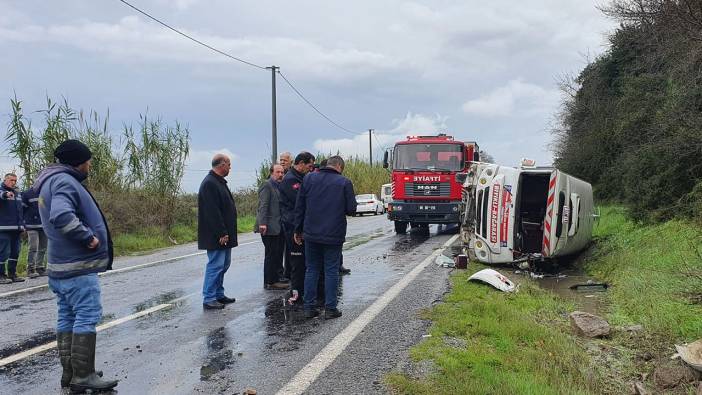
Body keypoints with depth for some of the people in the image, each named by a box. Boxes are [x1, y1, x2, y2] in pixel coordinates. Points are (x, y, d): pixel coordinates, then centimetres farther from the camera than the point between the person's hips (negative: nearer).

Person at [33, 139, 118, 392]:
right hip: (78, 266, -10)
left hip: (61, 266, 10)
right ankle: (83, 377, -2)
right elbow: (62, 216, -33)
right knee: (87, 318, -6)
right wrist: (88, 237, -23)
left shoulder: (51, 181, 17)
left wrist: (86, 235, 10)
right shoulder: (64, 181, -16)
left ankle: (69, 373, 21)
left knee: (67, 318, 13)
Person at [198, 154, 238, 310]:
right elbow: (212, 212, -23)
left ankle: (219, 294, 26)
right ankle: (208, 299, -1)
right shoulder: (209, 184, -17)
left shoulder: (219, 182, 16)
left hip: (224, 234, 11)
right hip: (216, 236, -11)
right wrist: (221, 233, -23)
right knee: (215, 265, -7)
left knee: (223, 264, 16)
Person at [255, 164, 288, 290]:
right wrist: (262, 223, -24)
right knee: (271, 254, -4)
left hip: (278, 227, 9)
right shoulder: (266, 186, -8)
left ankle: (275, 279, 19)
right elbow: (263, 206, -16)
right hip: (270, 227, -9)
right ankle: (269, 282, 3)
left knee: (278, 254, 11)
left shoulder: (280, 186, 18)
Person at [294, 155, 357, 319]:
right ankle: (330, 308, 8)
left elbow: (299, 207, 5)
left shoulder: (308, 179, 3)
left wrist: (298, 230, 12)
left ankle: (309, 307, 13)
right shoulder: (344, 182, -6)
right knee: (331, 271, 6)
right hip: (334, 235, -3)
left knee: (311, 270, 12)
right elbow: (351, 209, -5)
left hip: (311, 234, 3)